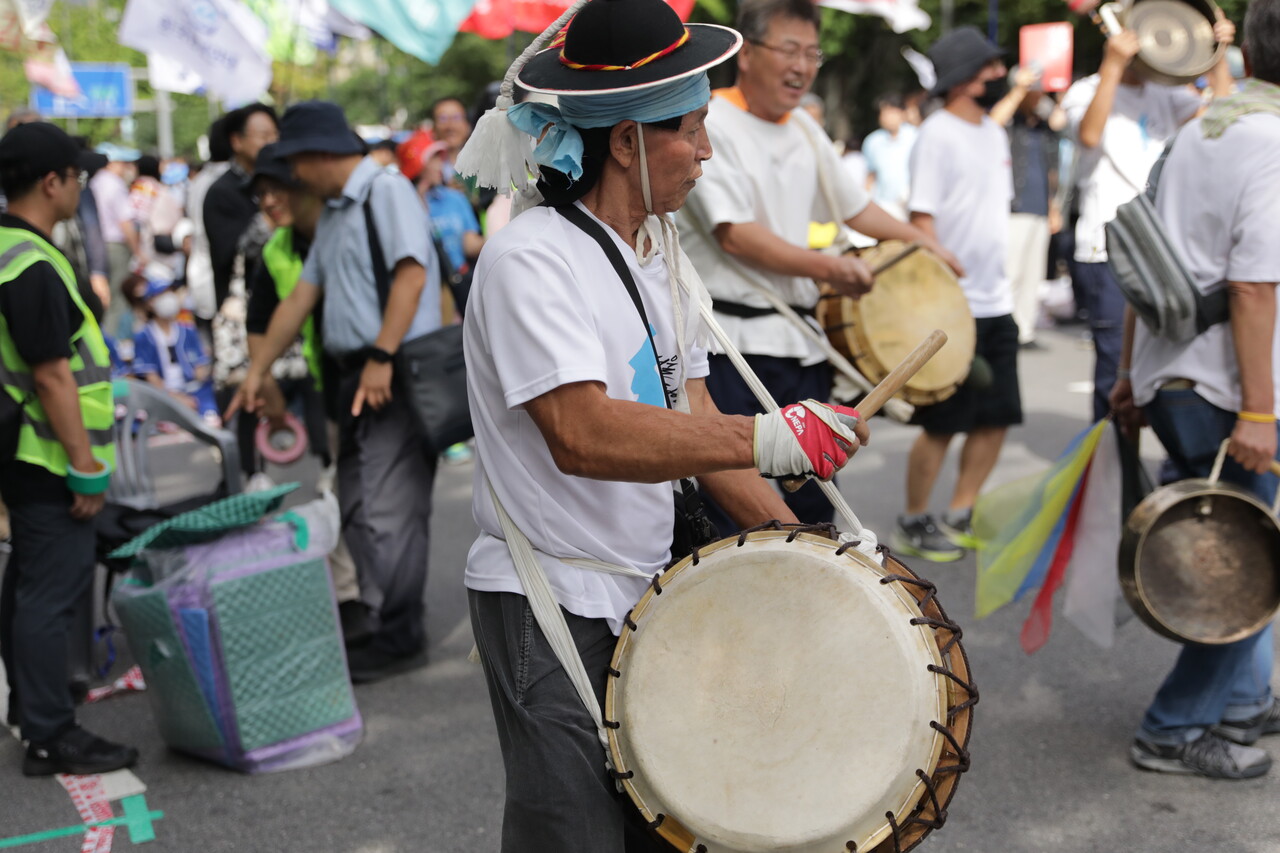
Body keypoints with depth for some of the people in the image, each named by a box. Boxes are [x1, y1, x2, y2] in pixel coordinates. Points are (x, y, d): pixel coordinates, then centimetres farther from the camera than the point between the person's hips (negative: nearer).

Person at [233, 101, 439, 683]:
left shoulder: (387, 191, -7)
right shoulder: (332, 214, 21)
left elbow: (411, 274, -19)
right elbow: (302, 296, 23)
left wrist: (382, 358, -24)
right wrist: (258, 369, 22)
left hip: (396, 373, -9)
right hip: (355, 374, 10)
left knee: (389, 509, -7)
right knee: (356, 506, 11)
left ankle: (400, 638, 1)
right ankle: (374, 612, 21)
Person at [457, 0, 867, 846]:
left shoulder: (659, 254, 9)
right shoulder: (531, 260, -19)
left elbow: (690, 415, 10)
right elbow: (583, 435, -32)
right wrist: (768, 439, -37)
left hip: (643, 590, 8)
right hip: (550, 606, -8)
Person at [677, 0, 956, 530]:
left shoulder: (803, 129, 14)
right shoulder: (711, 125, -10)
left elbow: (852, 205, 26)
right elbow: (735, 234, -18)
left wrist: (923, 243, 20)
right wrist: (824, 267, -25)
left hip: (799, 341, 8)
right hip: (733, 342, -7)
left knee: (813, 502, 14)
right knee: (728, 514, -6)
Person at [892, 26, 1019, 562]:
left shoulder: (993, 132, 13)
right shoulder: (938, 135, -13)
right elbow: (922, 220, -17)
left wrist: (999, 286, 18)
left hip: (996, 304, 8)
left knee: (996, 418, 10)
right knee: (942, 424, 0)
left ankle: (958, 519, 23)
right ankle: (913, 524, 15)